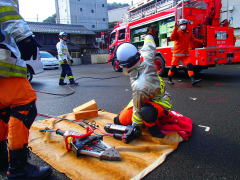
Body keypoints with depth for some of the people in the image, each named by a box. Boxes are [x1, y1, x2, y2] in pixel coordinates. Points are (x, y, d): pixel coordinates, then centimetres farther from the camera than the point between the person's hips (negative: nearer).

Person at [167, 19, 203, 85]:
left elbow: (192, 39, 27)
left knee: (190, 66, -5)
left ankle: (193, 80, -6)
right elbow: (172, 38, -25)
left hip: (185, 54, 5)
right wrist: (175, 29, -31)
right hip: (177, 53, -5)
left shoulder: (189, 33, 11)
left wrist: (200, 41, 18)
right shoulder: (177, 32, -7)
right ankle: (169, 80, 14)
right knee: (173, 67, -1)